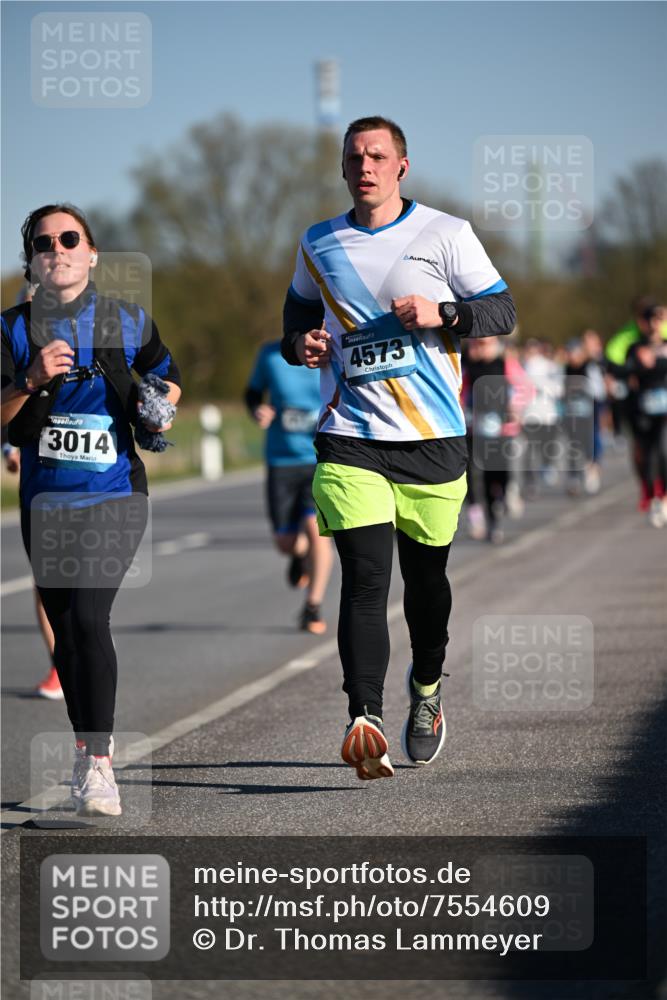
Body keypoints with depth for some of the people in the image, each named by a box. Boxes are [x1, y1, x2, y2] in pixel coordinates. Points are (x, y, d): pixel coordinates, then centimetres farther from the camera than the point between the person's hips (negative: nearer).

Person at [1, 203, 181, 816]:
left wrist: (162, 408, -1)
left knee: (88, 614, -19)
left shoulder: (128, 322, 3)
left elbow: (167, 378, 20)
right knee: (64, 628, 11)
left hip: (114, 495, -3)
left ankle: (100, 764, -20)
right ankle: (85, 749, 27)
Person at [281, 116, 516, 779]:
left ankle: (426, 688, 39)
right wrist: (301, 344, 1)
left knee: (425, 576, 12)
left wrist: (442, 314, -17)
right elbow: (298, 315, 24)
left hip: (433, 438, 0)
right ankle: (364, 721, -23)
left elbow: (503, 313, 2)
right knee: (365, 580, -14)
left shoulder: (446, 234, 1)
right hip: (349, 439, 0)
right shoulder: (318, 246, 10)